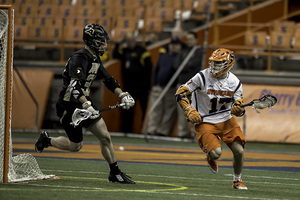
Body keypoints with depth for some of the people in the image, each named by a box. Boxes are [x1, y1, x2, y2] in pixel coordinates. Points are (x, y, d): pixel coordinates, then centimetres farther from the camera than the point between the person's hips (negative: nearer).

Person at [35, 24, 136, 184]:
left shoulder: (94, 59, 8)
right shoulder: (79, 58, -23)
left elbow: (108, 80, 19)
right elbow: (75, 86, -35)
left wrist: (122, 95, 6)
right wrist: (87, 106, -44)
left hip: (84, 102, 8)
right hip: (68, 106, -8)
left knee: (105, 136, 0)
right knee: (75, 146, 1)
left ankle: (115, 173, 9)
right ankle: (46, 140, 25)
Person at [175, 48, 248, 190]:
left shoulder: (234, 82, -2)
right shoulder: (202, 77, -12)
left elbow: (239, 105, 2)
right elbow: (180, 93, -8)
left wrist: (238, 110, -22)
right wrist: (190, 112, -18)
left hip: (227, 121, 3)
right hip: (205, 122, -3)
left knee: (239, 150, -10)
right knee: (216, 153, -23)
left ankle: (237, 181, 17)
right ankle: (210, 158, 18)